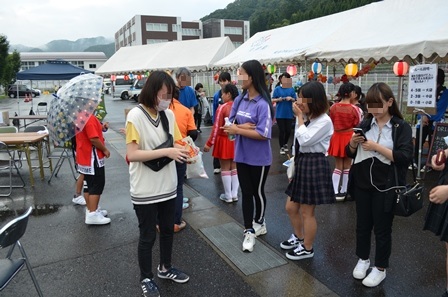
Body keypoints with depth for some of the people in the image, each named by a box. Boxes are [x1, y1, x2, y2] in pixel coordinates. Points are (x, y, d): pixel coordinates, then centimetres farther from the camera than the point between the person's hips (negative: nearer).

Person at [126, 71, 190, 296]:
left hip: (168, 186, 6)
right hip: (145, 190, -6)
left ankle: (165, 268, 44)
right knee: (147, 236, 11)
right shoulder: (135, 116, -17)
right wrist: (166, 152, -28)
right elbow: (132, 154, -22)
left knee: (168, 230, 21)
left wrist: (184, 152, -13)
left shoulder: (169, 114, 1)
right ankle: (146, 278, 34)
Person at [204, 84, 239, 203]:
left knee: (225, 168, 5)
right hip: (236, 141, 5)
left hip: (224, 141, -5)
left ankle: (228, 196, 12)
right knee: (234, 167, 14)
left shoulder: (222, 107, -14)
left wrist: (209, 143, -10)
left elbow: (216, 127, -15)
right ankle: (234, 194, 18)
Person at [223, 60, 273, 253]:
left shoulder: (263, 104, -19)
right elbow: (230, 124, 3)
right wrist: (242, 126, -17)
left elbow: (263, 134, -23)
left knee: (257, 192, 14)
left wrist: (238, 130, -18)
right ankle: (249, 231, 25)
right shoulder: (239, 100, 0)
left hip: (259, 158, -5)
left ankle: (259, 222, 40)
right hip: (242, 155, 5)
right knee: (246, 193, 11)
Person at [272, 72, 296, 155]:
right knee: (281, 130, 0)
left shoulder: (291, 89, 3)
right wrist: (278, 99, -20)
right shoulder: (277, 89, -1)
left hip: (289, 113, 2)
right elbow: (273, 100, -1)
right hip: (280, 113, -2)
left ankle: (285, 144, 33)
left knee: (288, 130, 8)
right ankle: (281, 147, 12)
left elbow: (295, 100, 4)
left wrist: (291, 98, -16)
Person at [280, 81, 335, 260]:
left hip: (315, 165, -9)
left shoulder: (324, 121, -17)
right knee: (291, 207, 18)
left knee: (307, 212, 5)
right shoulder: (304, 117, 8)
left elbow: (305, 140, -27)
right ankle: (299, 237, 42)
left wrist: (299, 117, -18)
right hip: (301, 163, 9)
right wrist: (295, 163, 15)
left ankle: (308, 249, 26)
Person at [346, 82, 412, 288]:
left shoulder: (402, 127, -7)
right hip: (362, 184, 4)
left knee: (382, 228, 9)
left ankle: (380, 268, 27)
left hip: (385, 186, -4)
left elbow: (405, 158, -17)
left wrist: (377, 147, -22)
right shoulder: (365, 124, 5)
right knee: (362, 224, 17)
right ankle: (363, 259, 37)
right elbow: (350, 154, 9)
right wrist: (353, 143, -12)